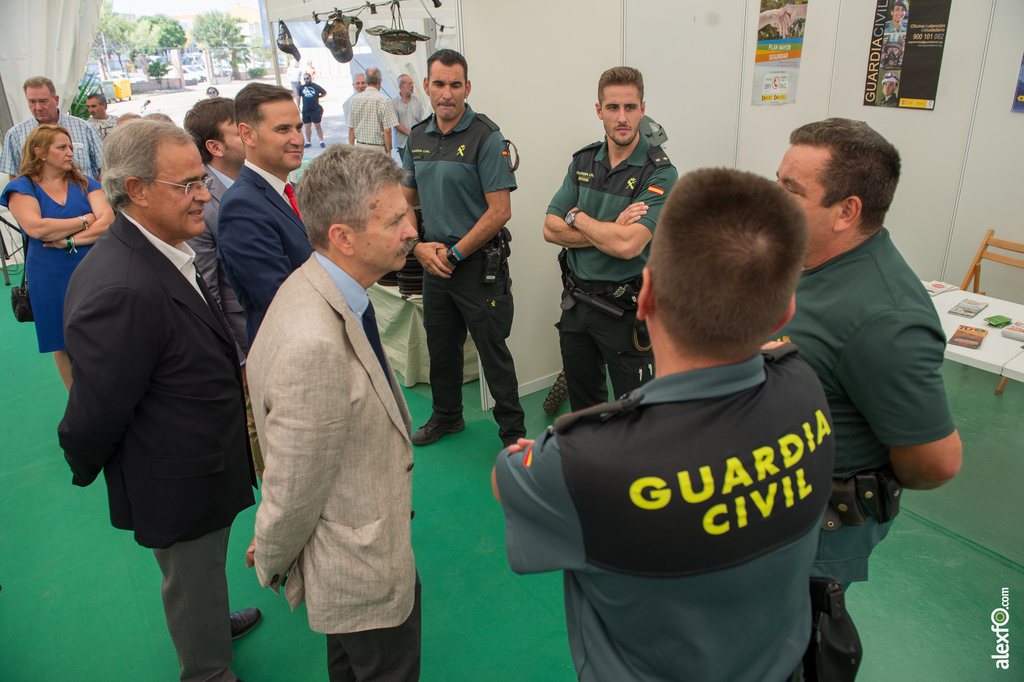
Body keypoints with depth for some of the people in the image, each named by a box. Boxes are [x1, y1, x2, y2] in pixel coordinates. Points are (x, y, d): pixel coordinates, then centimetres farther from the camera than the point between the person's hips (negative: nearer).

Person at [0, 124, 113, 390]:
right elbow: (36, 228, -17)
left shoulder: (84, 184, 6)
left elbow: (107, 221, -8)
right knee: (64, 345, 10)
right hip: (51, 279, -1)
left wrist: (70, 240, -19)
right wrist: (85, 221, -9)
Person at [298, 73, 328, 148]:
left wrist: (318, 96, 4)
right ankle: (308, 142, 16)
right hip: (305, 110, 3)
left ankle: (321, 142, 4)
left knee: (317, 125, -2)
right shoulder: (301, 88, 7)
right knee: (307, 126, 6)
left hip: (315, 110, -3)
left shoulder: (316, 86, 0)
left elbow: (324, 93, 13)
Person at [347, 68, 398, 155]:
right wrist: (388, 151, -3)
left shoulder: (355, 99, 5)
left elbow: (351, 128, 7)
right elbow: (387, 130, -13)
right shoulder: (383, 100, -9)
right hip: (378, 147, -5)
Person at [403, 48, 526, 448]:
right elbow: (405, 201, 14)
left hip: (479, 262, -6)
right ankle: (446, 417, 40)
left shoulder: (486, 136, -12)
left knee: (493, 351, 2)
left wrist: (453, 254, -13)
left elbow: (500, 211, -16)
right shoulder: (417, 137, 8)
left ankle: (513, 433, 18)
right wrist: (418, 246, -2)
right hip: (434, 261, 6)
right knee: (440, 346, 19)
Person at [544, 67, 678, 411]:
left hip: (626, 310, -5)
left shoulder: (660, 173, -15)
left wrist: (577, 217, -11)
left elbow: (628, 245, -27)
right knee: (582, 401, 23)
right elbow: (551, 228, -3)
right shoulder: (583, 161, 4)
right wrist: (610, 233, -16)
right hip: (576, 301, 6)